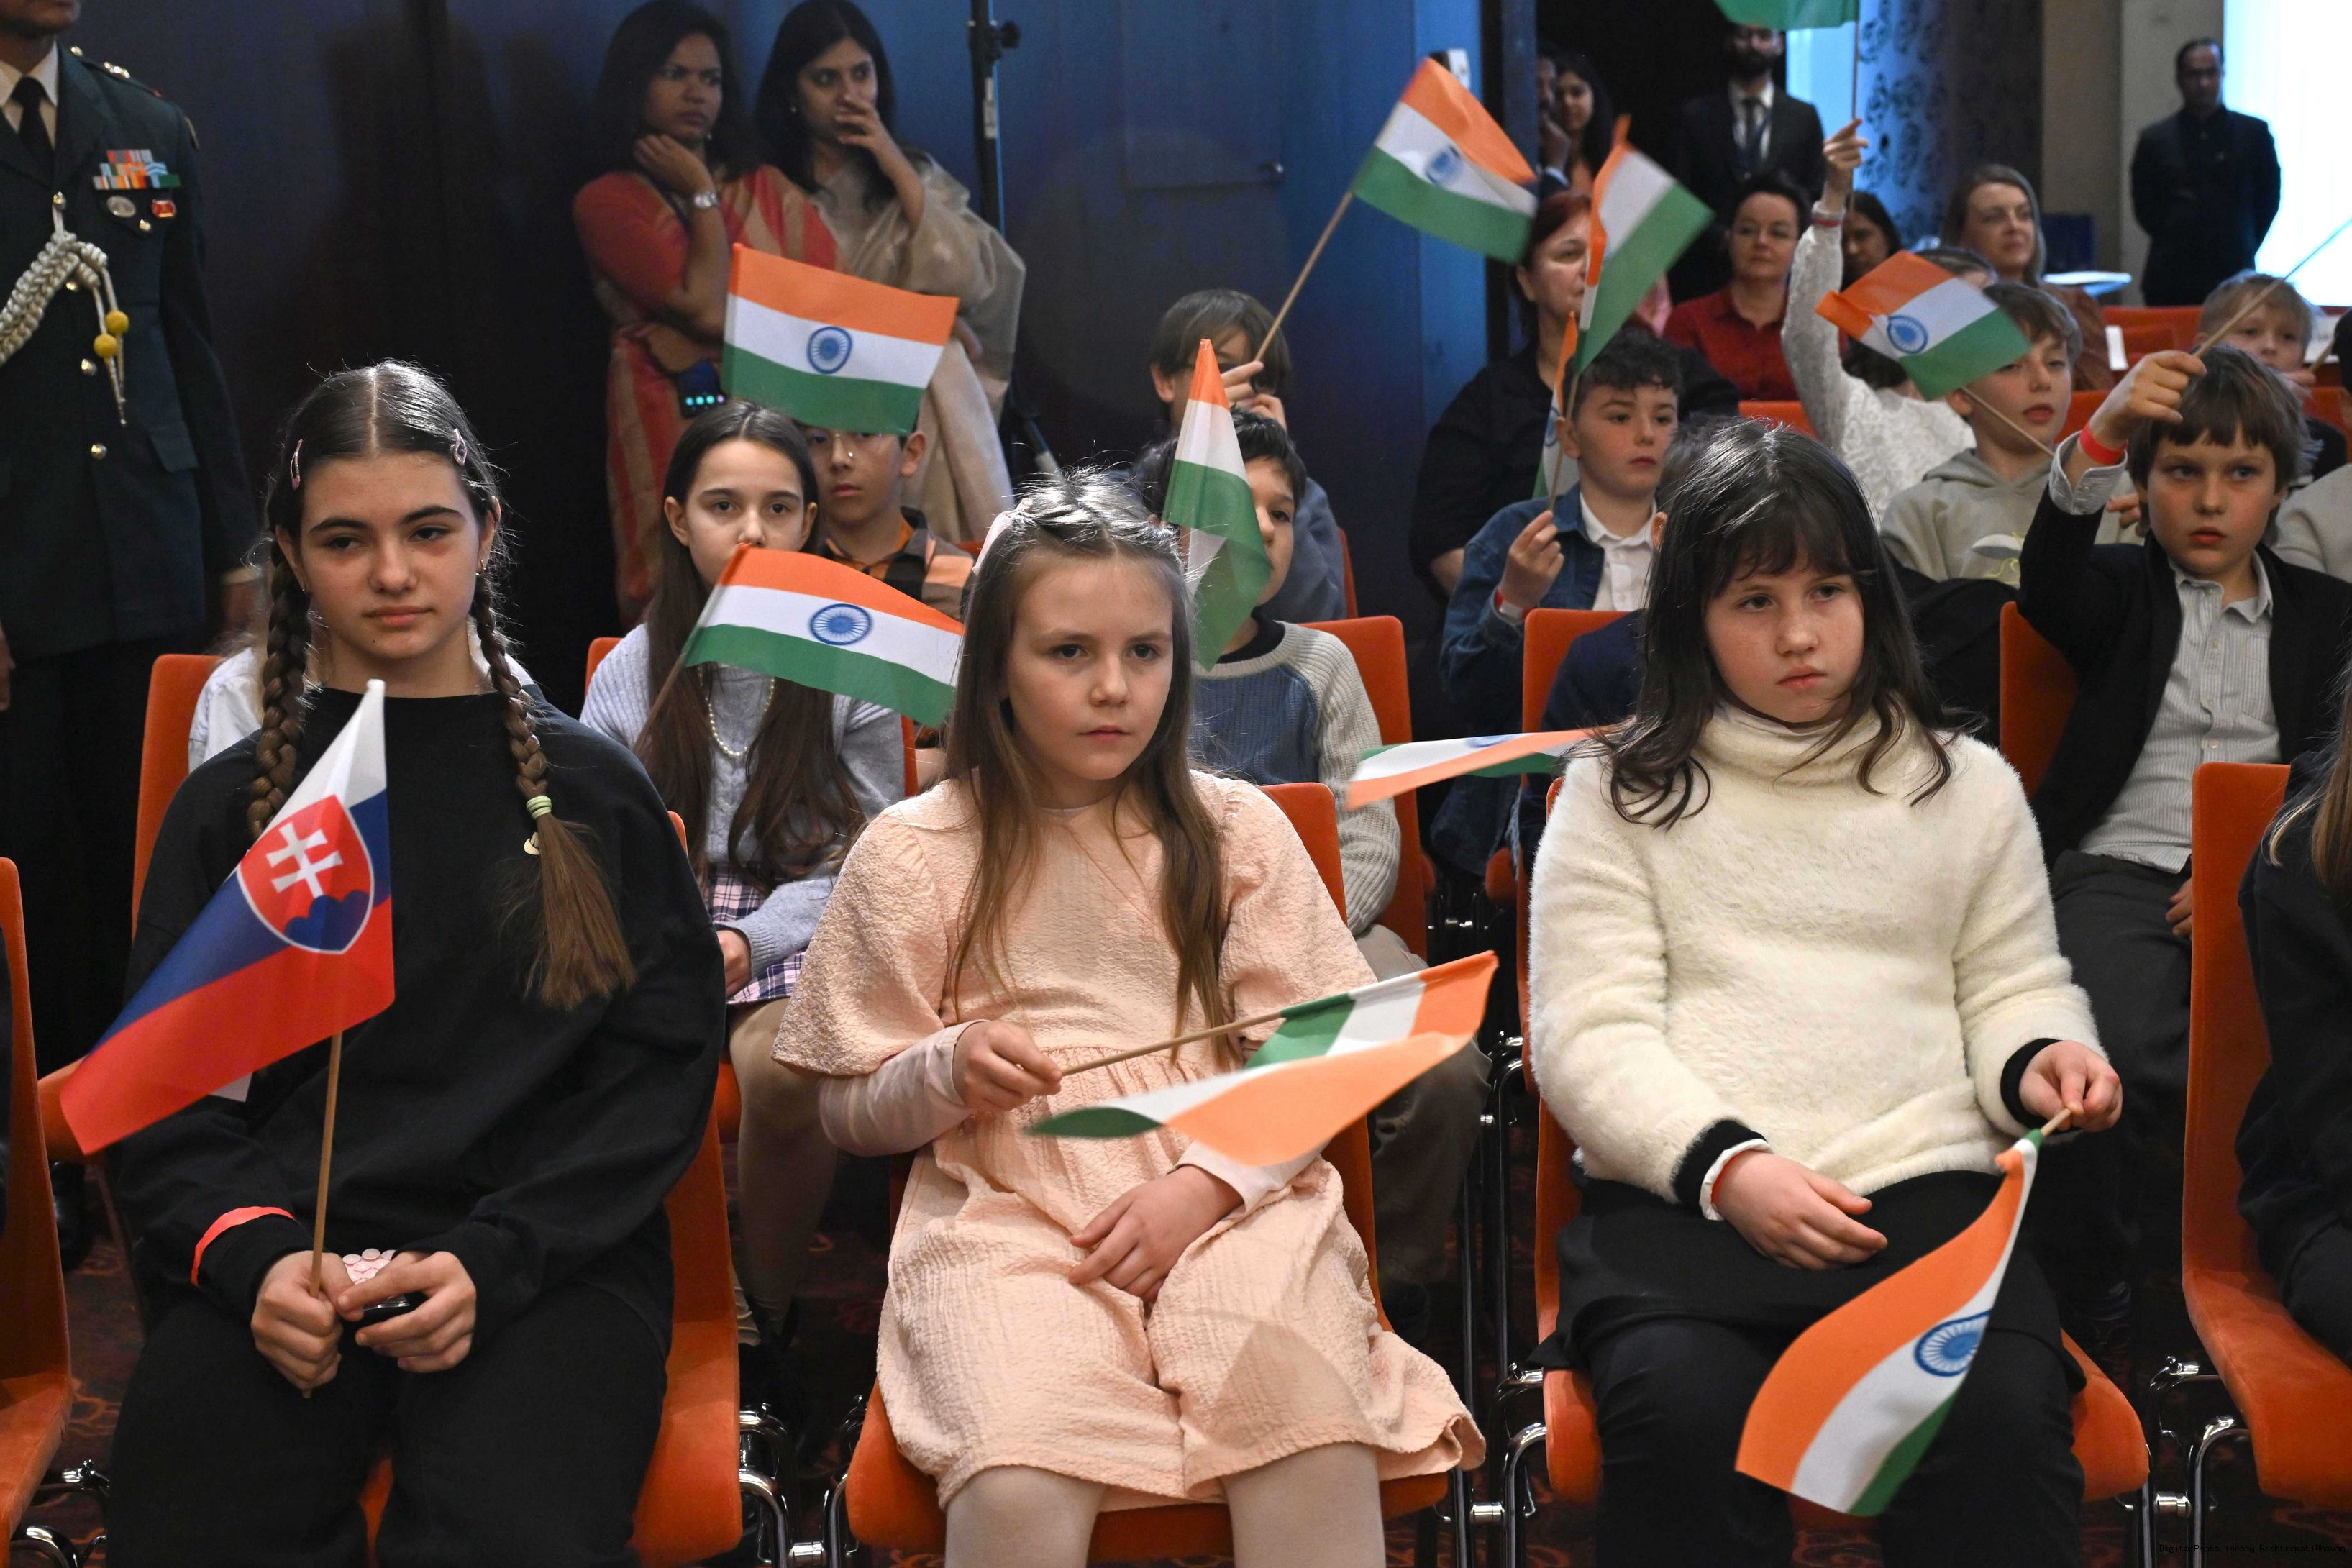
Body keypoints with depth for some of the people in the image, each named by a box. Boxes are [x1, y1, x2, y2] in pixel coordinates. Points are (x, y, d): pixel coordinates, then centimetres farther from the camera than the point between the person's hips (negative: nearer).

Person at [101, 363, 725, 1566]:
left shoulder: (590, 791, 12)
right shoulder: (229, 805, 16)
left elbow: (659, 1070, 6)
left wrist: (495, 1263, -9)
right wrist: (248, 1254, -10)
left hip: (540, 1266, -1)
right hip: (275, 1267, 2)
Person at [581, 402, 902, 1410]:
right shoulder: (632, 672, 11)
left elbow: (863, 865, 2)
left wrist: (747, 942, -14)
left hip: (800, 939, -2)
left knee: (783, 1065, -35)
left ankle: (767, 1329, -11)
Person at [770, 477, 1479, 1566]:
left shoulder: (1235, 830, 13)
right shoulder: (912, 854, 10)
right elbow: (848, 1114, 13)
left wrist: (1206, 1184, -9)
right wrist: (949, 1069, -8)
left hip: (1231, 1199, 1)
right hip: (1007, 1214, -1)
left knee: (1319, 1458, -30)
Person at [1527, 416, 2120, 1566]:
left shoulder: (1967, 786, 20)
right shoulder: (1618, 793, 12)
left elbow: (2013, 987, 24)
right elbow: (1590, 1034, 3)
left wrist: (2037, 1059, -2)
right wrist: (1727, 1167, -14)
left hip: (1925, 1189, 2)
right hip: (1684, 1201, -1)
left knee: (2003, 1419, -30)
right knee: (1688, 1418, -33)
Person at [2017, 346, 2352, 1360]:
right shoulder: (2122, 592, 17)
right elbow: (2047, 583, -9)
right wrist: (2101, 438, -28)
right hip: (2119, 868, -1)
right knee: (2117, 1044, -34)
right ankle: (2092, 1313, -18)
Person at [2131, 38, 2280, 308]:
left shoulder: (2253, 133, 7)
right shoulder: (2155, 139, 8)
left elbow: (2268, 197, 12)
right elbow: (2144, 206, 13)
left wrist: (2241, 249, 8)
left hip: (2233, 276, 0)